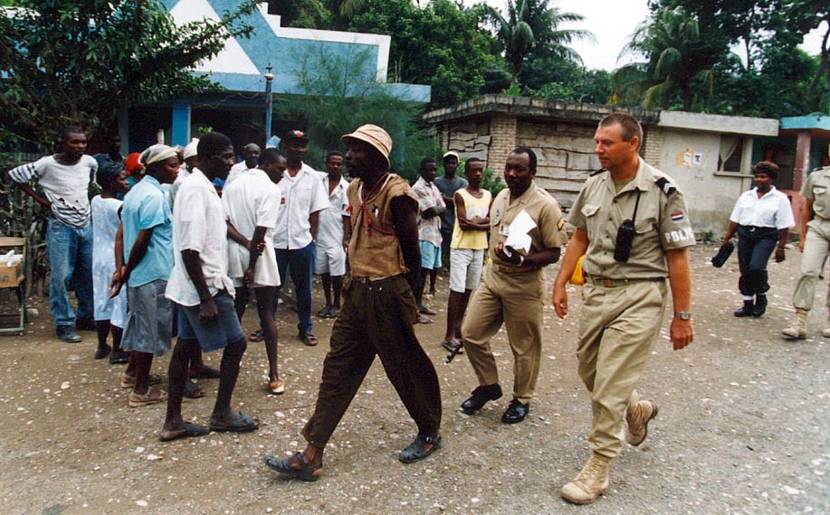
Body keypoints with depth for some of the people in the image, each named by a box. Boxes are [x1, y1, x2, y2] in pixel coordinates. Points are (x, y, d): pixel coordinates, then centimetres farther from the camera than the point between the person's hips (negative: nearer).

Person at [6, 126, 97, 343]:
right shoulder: (47, 164, -12)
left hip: (86, 226, 5)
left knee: (89, 274, 10)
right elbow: (13, 175, -2)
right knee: (61, 277, -2)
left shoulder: (89, 162, 0)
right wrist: (39, 198, -5)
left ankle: (86, 317, 26)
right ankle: (64, 323, 9)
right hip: (61, 227, -4)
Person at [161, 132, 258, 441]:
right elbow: (190, 250, -24)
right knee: (236, 343, 3)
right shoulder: (196, 190, -19)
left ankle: (173, 421, 21)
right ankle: (222, 414, 17)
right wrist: (207, 298, -24)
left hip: (193, 286, 10)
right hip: (204, 286, -10)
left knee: (186, 347, 12)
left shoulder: (203, 187, 12)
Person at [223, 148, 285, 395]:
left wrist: (246, 243, -12)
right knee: (266, 315, 2)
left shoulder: (232, 186, 10)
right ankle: (273, 375, 2)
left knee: (235, 314, 14)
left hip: (234, 255, 5)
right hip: (260, 257, -5)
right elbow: (261, 230, -17)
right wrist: (252, 265, -15)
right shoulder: (270, 189, -10)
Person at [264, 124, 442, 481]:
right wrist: (358, 282, 19)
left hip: (386, 294, -8)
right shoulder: (355, 188, 10)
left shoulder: (396, 193, -15)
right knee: (338, 368, 6)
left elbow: (411, 251, -9)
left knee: (406, 366, 8)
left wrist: (405, 299, -1)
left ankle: (429, 434, 32)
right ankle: (312, 455, 11)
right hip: (358, 290, 8)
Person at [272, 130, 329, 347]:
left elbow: (315, 212, 7)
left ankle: (305, 328, 23)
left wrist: (312, 238, 4)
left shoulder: (312, 177, 3)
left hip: (302, 242, 2)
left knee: (304, 289, 10)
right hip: (275, 241, -1)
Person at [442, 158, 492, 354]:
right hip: (461, 248, -5)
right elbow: (463, 223, -17)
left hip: (479, 248, 6)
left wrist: (473, 223, -13)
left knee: (468, 290, 10)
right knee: (457, 291, -8)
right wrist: (482, 220, -11)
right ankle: (449, 336, -6)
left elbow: (492, 224, 1)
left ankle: (458, 327, 22)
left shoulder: (488, 196, 9)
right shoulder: (460, 195, -7)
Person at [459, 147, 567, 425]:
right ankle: (489, 385, 25)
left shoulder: (545, 205, -14)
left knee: (524, 347, 6)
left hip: (524, 284, -6)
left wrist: (522, 260, -29)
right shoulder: (500, 197, 8)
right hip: (492, 277, 7)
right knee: (470, 333, 5)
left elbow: (553, 253, -14)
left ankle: (522, 400, 27)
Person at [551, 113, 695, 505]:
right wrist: (560, 284, 11)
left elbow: (677, 257, -11)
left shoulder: (662, 191, -13)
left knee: (610, 387, -5)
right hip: (596, 291, 7)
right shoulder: (594, 186, 4)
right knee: (589, 372, 17)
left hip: (638, 297, -6)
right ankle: (638, 411, 47)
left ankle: (597, 470, 11)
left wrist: (682, 316, -9)